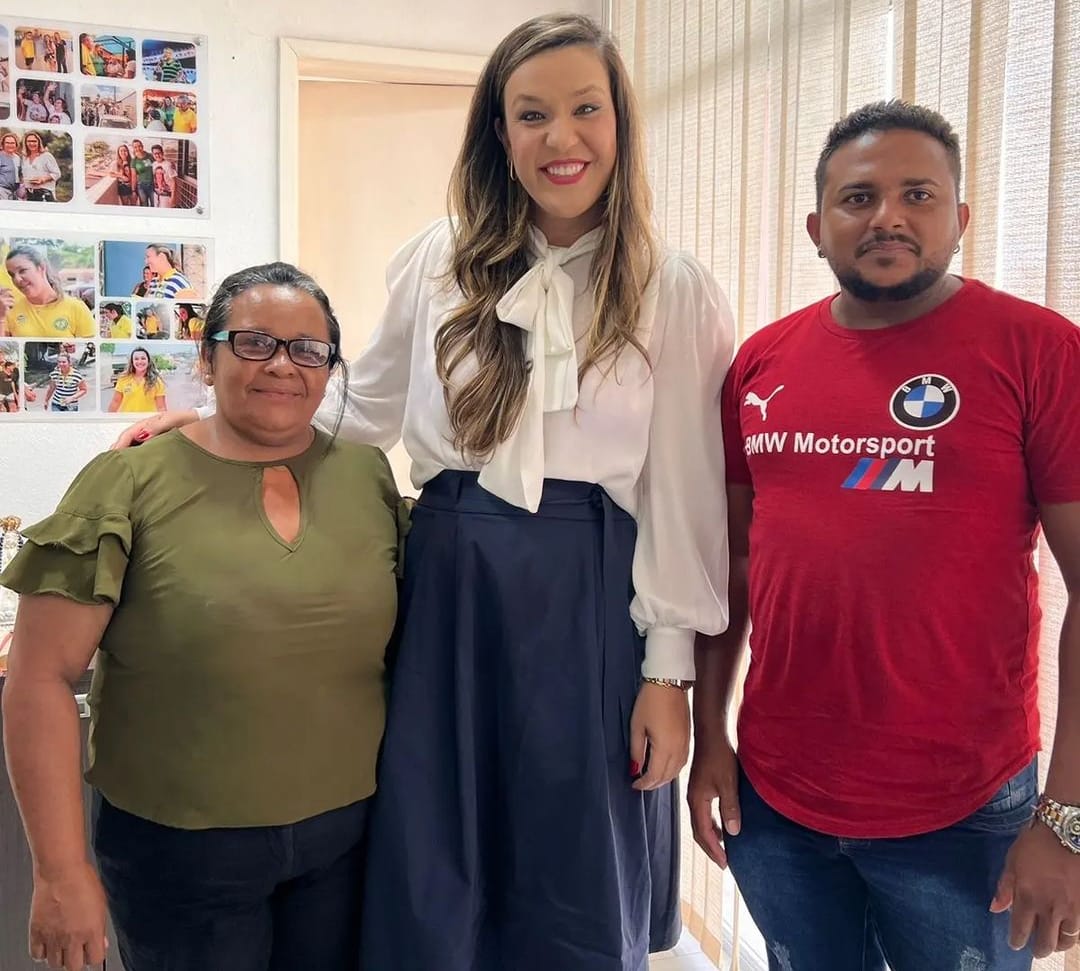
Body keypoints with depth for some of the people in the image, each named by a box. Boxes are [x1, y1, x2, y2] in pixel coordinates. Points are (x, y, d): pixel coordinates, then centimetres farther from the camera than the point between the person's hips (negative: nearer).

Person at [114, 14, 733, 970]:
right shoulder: (437, 263, 5)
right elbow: (361, 413, 16)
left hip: (589, 599, -1)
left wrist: (668, 672, -3)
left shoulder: (676, 293, 0)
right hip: (444, 587, 2)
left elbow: (683, 495, -2)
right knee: (430, 891, 12)